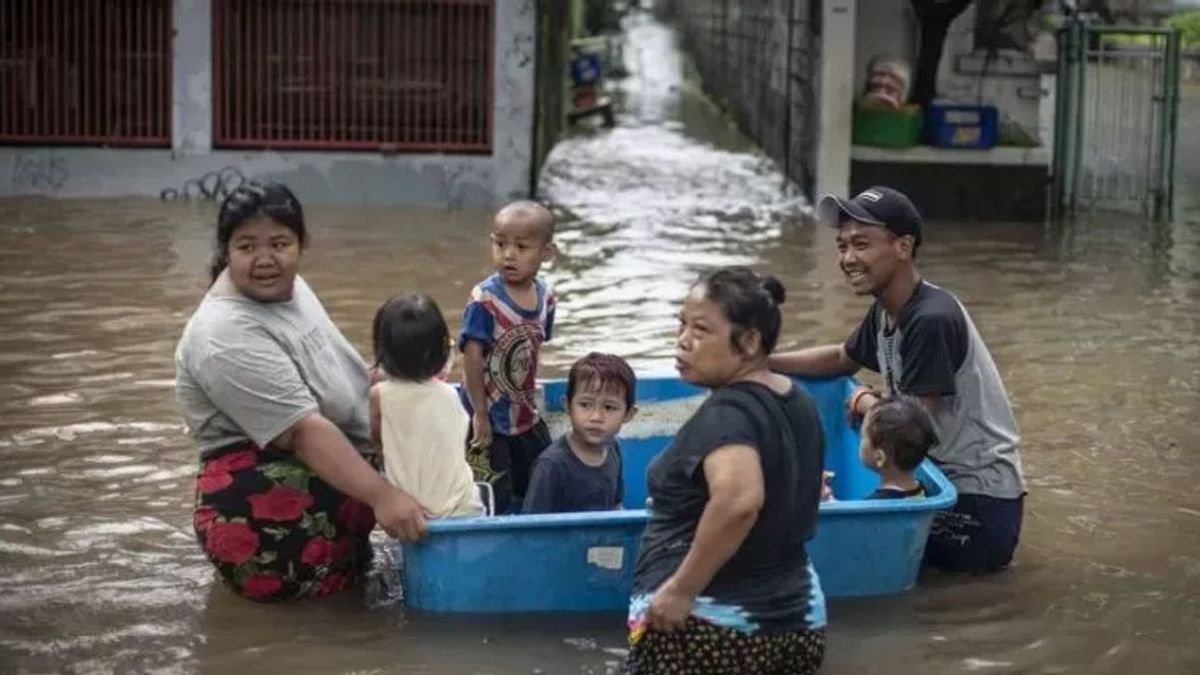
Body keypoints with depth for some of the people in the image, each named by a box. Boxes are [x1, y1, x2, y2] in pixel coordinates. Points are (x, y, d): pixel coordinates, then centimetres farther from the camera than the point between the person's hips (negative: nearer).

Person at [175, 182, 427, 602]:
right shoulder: (228, 336, -22)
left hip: (323, 480, 11)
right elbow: (305, 432, -28)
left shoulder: (283, 287, 7)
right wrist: (381, 496, -32)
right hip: (261, 511, -11)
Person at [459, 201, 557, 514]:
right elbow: (472, 357, -20)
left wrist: (529, 398, 6)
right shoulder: (485, 300, -21)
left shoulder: (544, 297, -3)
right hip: (491, 419, -6)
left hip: (526, 417, 6)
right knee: (493, 500, -4)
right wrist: (480, 414, -18)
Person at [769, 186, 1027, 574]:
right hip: (944, 476, 9)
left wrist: (864, 403, -3)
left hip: (980, 500, -9)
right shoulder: (885, 312, 4)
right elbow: (840, 359, 24)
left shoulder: (931, 321, -24)